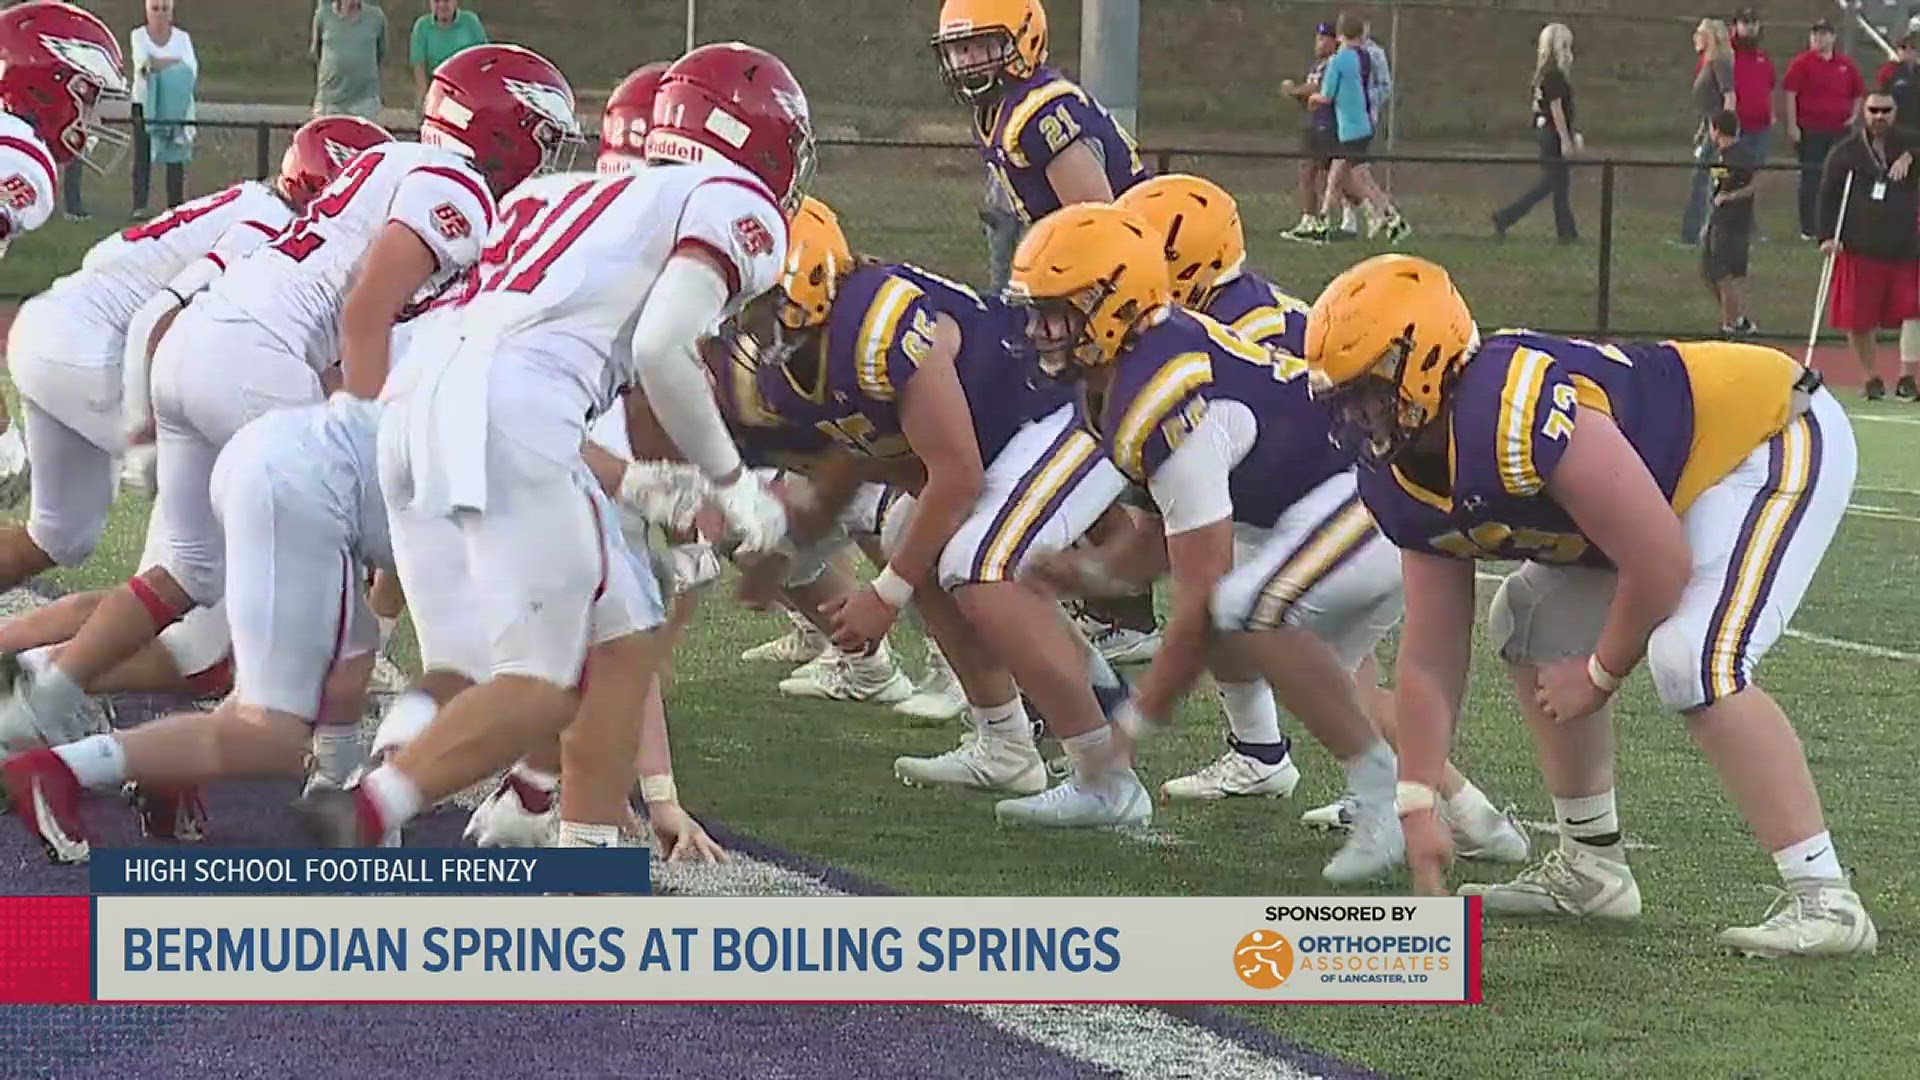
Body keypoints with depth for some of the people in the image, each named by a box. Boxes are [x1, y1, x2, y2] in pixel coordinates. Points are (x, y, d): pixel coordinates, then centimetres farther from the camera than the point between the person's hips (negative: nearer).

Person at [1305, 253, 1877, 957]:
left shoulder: (1517, 417, -34)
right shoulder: (1406, 482, -3)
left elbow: (1661, 565, -28)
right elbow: (1430, 657, 4)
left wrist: (1600, 675, -12)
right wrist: (1417, 805, -1)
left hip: (1778, 443, -10)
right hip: (1681, 478, 10)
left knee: (1693, 661, -26)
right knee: (1531, 628, 13)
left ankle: (1824, 901, -23)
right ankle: (1590, 869, 20)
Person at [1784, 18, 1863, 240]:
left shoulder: (1847, 64, 8)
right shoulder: (1802, 63, -3)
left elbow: (1858, 92, 19)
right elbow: (1790, 94, -7)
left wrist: (1854, 115, 5)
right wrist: (1792, 125, -12)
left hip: (1839, 129, 4)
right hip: (1810, 130, -4)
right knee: (1810, 178, 1)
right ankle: (1808, 228, 5)